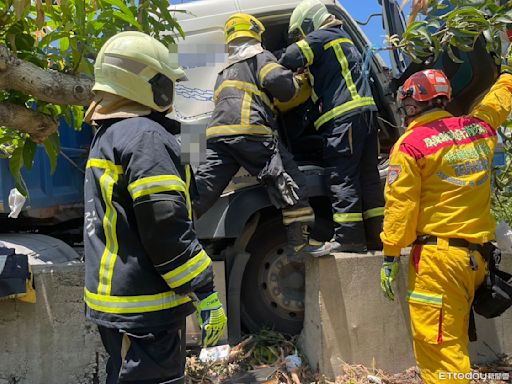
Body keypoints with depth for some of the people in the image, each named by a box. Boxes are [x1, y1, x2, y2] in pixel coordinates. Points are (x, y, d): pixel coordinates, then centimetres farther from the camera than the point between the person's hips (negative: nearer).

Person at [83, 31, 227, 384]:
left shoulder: (107, 136, 14)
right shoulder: (146, 137, -18)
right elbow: (167, 229, -24)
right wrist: (205, 293, -17)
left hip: (115, 297, 10)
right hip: (144, 309, -10)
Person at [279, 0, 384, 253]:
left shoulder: (320, 37, 2)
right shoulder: (343, 39, 30)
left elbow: (292, 58, -11)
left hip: (342, 115, -9)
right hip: (365, 110, 9)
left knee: (342, 176, -8)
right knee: (368, 175, 8)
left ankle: (349, 237, -9)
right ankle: (375, 234, 10)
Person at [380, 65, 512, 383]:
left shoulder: (410, 145, -7)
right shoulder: (479, 128, 10)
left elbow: (400, 204, -10)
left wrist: (390, 256, -6)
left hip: (438, 256, -7)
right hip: (478, 255, 7)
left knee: (437, 344, -3)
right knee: (455, 342, 19)